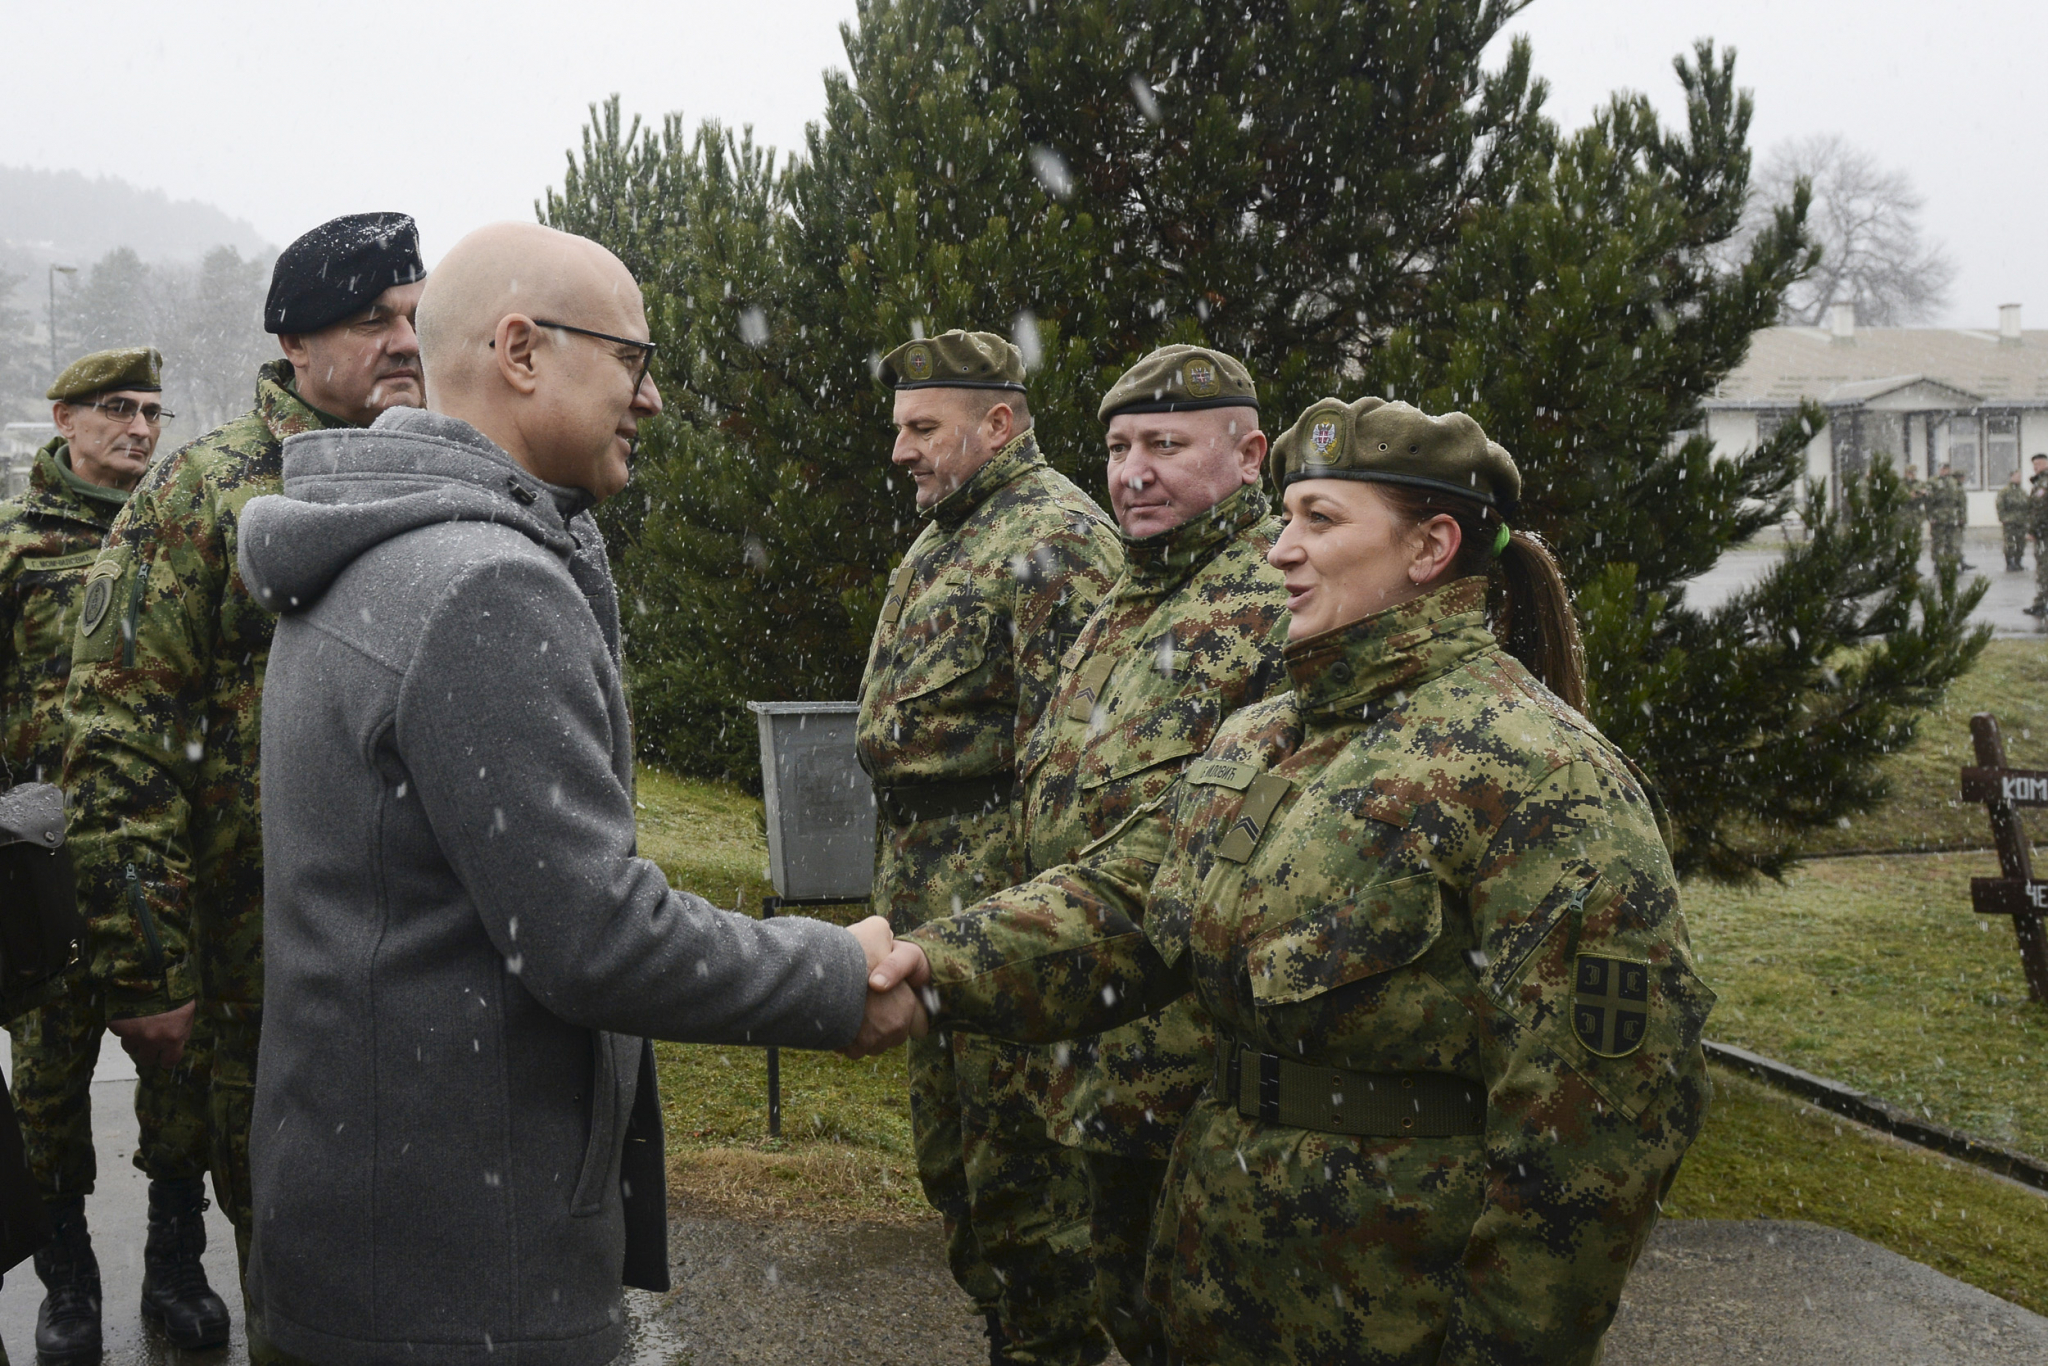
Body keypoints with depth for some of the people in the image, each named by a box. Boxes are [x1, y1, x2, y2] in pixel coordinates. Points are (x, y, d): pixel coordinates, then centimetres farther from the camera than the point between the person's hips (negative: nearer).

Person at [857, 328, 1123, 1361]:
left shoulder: (1055, 536, -13)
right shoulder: (943, 540, 18)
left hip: (1000, 890, -10)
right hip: (927, 890, 10)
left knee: (1021, 1153, -2)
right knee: (946, 1135, 18)